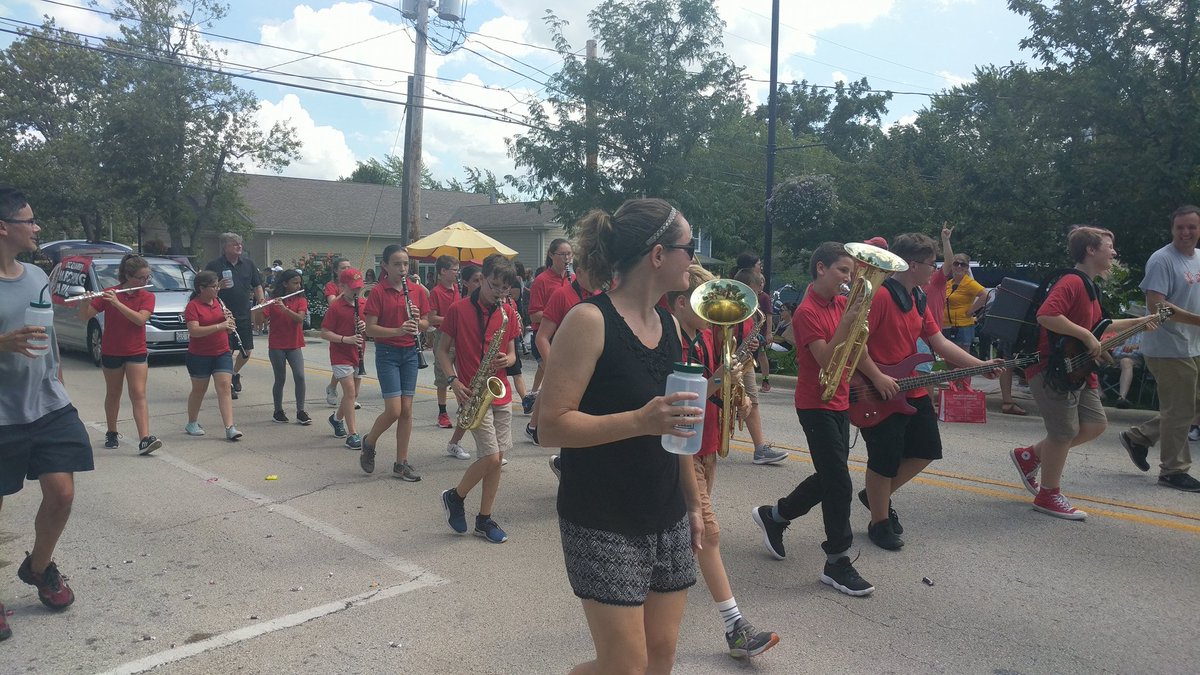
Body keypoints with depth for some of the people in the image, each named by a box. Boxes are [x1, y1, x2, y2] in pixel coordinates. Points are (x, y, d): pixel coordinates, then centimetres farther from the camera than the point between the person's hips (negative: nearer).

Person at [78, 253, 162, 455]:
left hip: (136, 353, 0)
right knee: (113, 394, 13)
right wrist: (85, 302, -26)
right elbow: (84, 318, -6)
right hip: (111, 353, 0)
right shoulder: (108, 294, -4)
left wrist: (117, 303, -29)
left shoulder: (147, 297, -2)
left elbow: (140, 319, -19)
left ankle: (145, 439, -17)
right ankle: (112, 433, 30)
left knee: (139, 395, -8)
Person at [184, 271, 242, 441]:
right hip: (199, 356, -4)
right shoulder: (193, 306, -10)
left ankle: (230, 428, -14)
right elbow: (194, 331, -23)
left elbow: (226, 327, 17)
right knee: (199, 390, 10)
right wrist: (220, 326, -31)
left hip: (222, 353, 4)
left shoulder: (218, 302, 9)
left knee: (225, 387, -8)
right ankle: (192, 423, 31)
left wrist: (229, 320, -6)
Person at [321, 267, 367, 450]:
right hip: (341, 355, -6)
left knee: (353, 394, 14)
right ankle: (352, 434, -7)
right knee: (350, 392, -12)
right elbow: (324, 333, -13)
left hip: (358, 355, 6)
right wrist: (346, 339, -24)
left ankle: (337, 418, 41)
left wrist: (366, 327, -11)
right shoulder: (335, 307, -11)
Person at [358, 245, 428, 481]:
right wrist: (397, 330, -25)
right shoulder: (378, 292, -8)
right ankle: (368, 443, 20)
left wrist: (417, 319, -13)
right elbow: (370, 328, -11)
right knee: (394, 410, -9)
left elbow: (426, 324, 9)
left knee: (406, 409, 5)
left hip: (410, 353, 4)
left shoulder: (417, 290, 4)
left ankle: (401, 464, 14)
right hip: (387, 353, -4)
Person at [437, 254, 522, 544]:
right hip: (473, 394, -5)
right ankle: (455, 497, 15)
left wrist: (506, 360, -11)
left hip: (500, 393, 5)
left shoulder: (509, 313, 6)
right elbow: (441, 350, 0)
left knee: (496, 458, 6)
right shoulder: (458, 310, -6)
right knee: (491, 456, -11)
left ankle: (485, 520, 19)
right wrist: (454, 381, -13)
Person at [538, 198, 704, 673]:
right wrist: (639, 421, -29)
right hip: (604, 526, -7)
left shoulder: (666, 324, 7)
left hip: (667, 519, 7)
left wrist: (693, 503, 16)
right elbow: (552, 427, -18)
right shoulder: (590, 321, -16)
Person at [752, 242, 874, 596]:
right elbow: (825, 359, -22)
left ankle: (774, 515, 34)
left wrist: (858, 316, -5)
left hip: (838, 402, 9)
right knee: (840, 484, -7)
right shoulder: (807, 311, -16)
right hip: (817, 405, -9)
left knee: (829, 479, 16)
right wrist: (847, 321, -28)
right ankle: (837, 562, 5)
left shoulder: (841, 302, 8)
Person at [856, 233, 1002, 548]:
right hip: (880, 396, -9)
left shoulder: (918, 298, 10)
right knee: (885, 461, 1)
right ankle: (880, 524, 21)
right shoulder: (880, 295, -19)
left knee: (926, 450, 16)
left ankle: (877, 495, 32)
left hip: (912, 391, 9)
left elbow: (939, 342, 13)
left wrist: (981, 365, 8)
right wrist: (877, 378, -22)